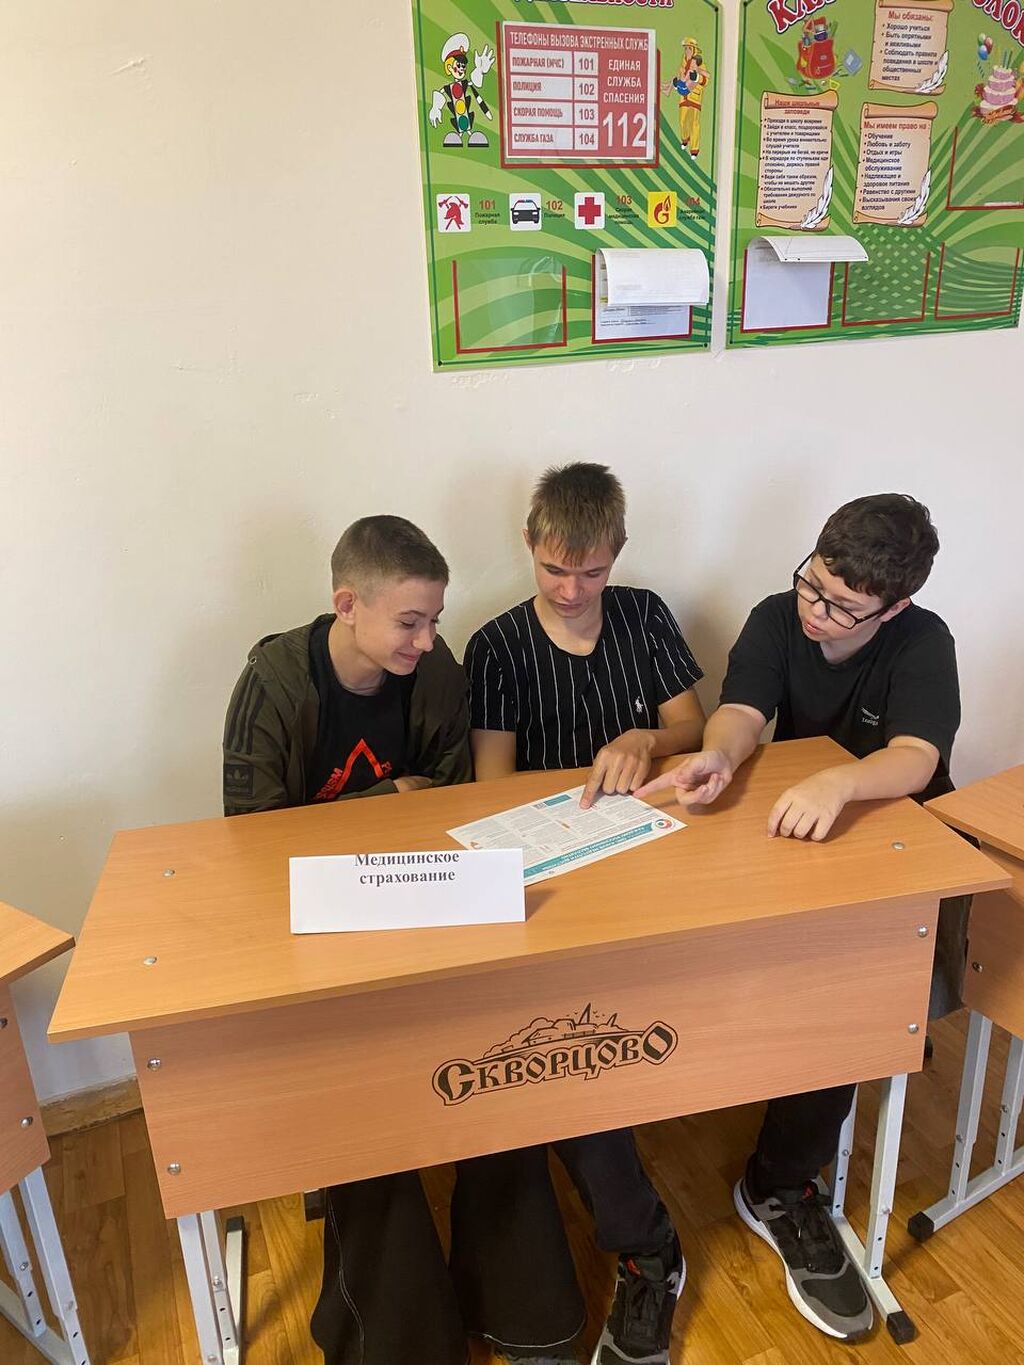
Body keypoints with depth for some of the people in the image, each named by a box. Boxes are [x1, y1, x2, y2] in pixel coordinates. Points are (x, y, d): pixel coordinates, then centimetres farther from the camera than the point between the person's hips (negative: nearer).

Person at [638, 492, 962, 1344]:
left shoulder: (923, 644, -15)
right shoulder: (777, 619, -7)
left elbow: (914, 760, -30)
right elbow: (741, 713, -20)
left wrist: (836, 783, -53)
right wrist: (717, 757, -45)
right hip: (793, 835, 2)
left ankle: (780, 1186, -4)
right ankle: (785, 1189, -1)